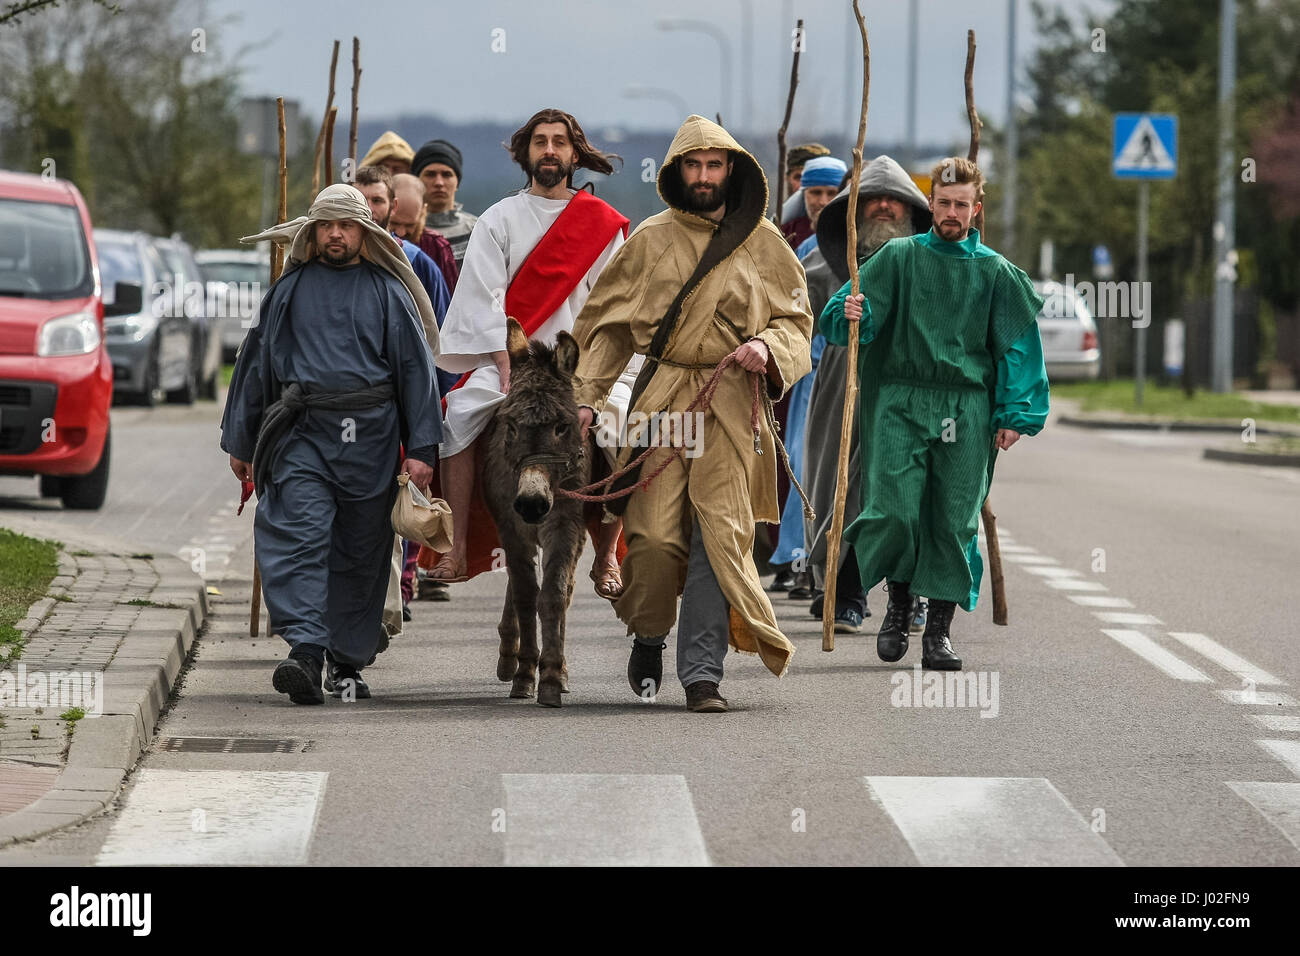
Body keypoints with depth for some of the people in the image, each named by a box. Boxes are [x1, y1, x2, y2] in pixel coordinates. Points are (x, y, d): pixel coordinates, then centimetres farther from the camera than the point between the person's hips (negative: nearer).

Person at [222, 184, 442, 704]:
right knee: (297, 537, -17)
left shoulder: (388, 292, 8)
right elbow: (255, 364, 17)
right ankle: (305, 651, -26)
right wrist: (239, 442, 16)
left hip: (368, 439, 0)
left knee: (360, 552, 6)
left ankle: (348, 662, 17)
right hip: (301, 434, 0)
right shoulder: (289, 291, 12)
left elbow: (416, 368, 6)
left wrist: (422, 448, -2)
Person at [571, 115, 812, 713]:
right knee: (655, 534, -7)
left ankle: (702, 671, -5)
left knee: (719, 534, -9)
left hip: (730, 404, 0)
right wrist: (587, 396, 5)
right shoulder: (650, 239, 8)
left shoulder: (762, 242, 9)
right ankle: (648, 638, 19)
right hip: (660, 399, 0)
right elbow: (606, 323, 13)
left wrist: (766, 348, -8)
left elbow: (796, 321, 14)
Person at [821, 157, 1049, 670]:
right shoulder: (899, 257, 9)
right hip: (901, 401, -1)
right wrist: (851, 314, -19)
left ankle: (939, 630, 5)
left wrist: (1014, 415, 0)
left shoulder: (996, 272, 10)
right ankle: (899, 602, 12)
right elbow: (848, 321, 5)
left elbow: (1018, 348, 10)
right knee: (895, 510, -12)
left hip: (966, 407, 1)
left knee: (953, 521, -1)